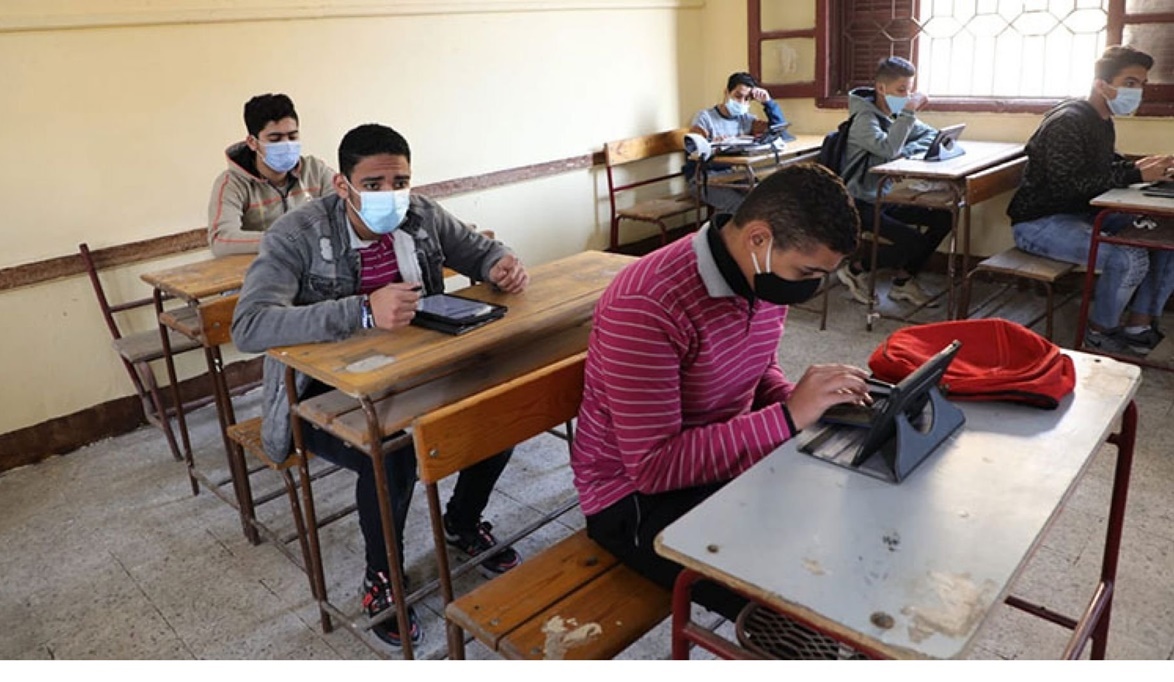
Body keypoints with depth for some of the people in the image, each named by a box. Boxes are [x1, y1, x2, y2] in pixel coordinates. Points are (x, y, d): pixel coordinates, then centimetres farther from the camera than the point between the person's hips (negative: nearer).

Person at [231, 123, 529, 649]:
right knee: (391, 457, -32)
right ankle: (382, 576, 1)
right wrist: (363, 311, -44)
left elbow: (479, 250, 10)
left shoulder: (422, 215, -5)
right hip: (325, 391, -5)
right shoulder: (296, 236, -21)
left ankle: (463, 523, 15)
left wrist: (502, 265, -16)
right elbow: (249, 326, -33)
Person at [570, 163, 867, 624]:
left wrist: (806, 400, -10)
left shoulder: (764, 275, -5)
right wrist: (789, 416, -31)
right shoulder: (646, 306, -30)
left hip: (726, 461, 8)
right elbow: (654, 466, -29)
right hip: (638, 496, -7)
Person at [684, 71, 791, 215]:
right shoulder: (705, 117, 0)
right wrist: (712, 143, -32)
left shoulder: (745, 119, 16)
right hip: (705, 178, -6)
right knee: (742, 206, -30)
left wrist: (768, 102, 3)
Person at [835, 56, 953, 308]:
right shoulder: (865, 118, -16)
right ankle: (855, 269, 1)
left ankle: (902, 280, 11)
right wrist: (909, 112, -26)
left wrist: (907, 151, -15)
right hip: (861, 205, -9)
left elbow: (933, 136, 4)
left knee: (944, 218, -2)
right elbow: (889, 149, -33)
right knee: (914, 241, -22)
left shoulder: (897, 115, 9)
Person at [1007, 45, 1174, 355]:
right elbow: (1069, 184, -27)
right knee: (1130, 258, -27)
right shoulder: (1067, 122, -19)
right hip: (1040, 222, -10)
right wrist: (1135, 174, -24)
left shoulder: (1103, 121, 11)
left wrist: (1145, 164, 3)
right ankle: (1101, 331, -1)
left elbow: (1106, 164, 22)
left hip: (1083, 214, 10)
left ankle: (1140, 325, 6)